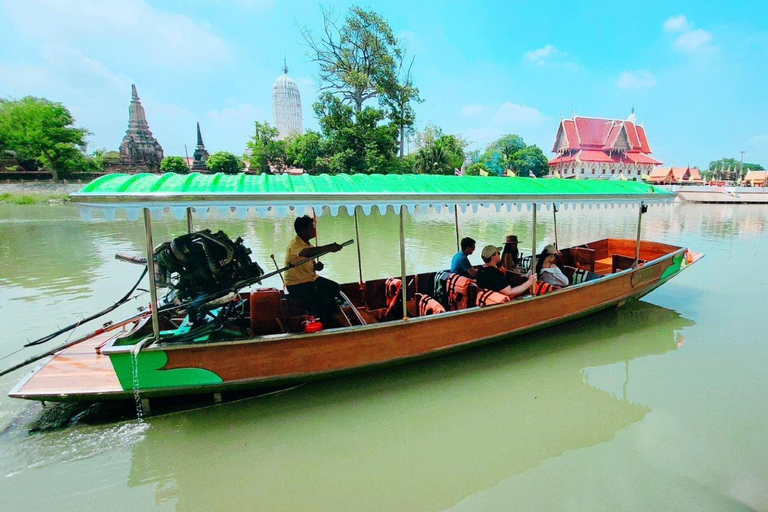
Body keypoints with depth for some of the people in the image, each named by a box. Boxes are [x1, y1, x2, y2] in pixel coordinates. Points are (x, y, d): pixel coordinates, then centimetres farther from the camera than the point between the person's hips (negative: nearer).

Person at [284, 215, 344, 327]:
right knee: (322, 300, -25)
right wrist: (328, 248, -51)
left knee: (335, 288, 8)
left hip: (311, 279, 10)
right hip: (296, 284, -9)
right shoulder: (295, 244, -20)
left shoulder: (308, 244, 8)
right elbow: (307, 253, -43)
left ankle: (330, 320, 21)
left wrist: (317, 266, -7)